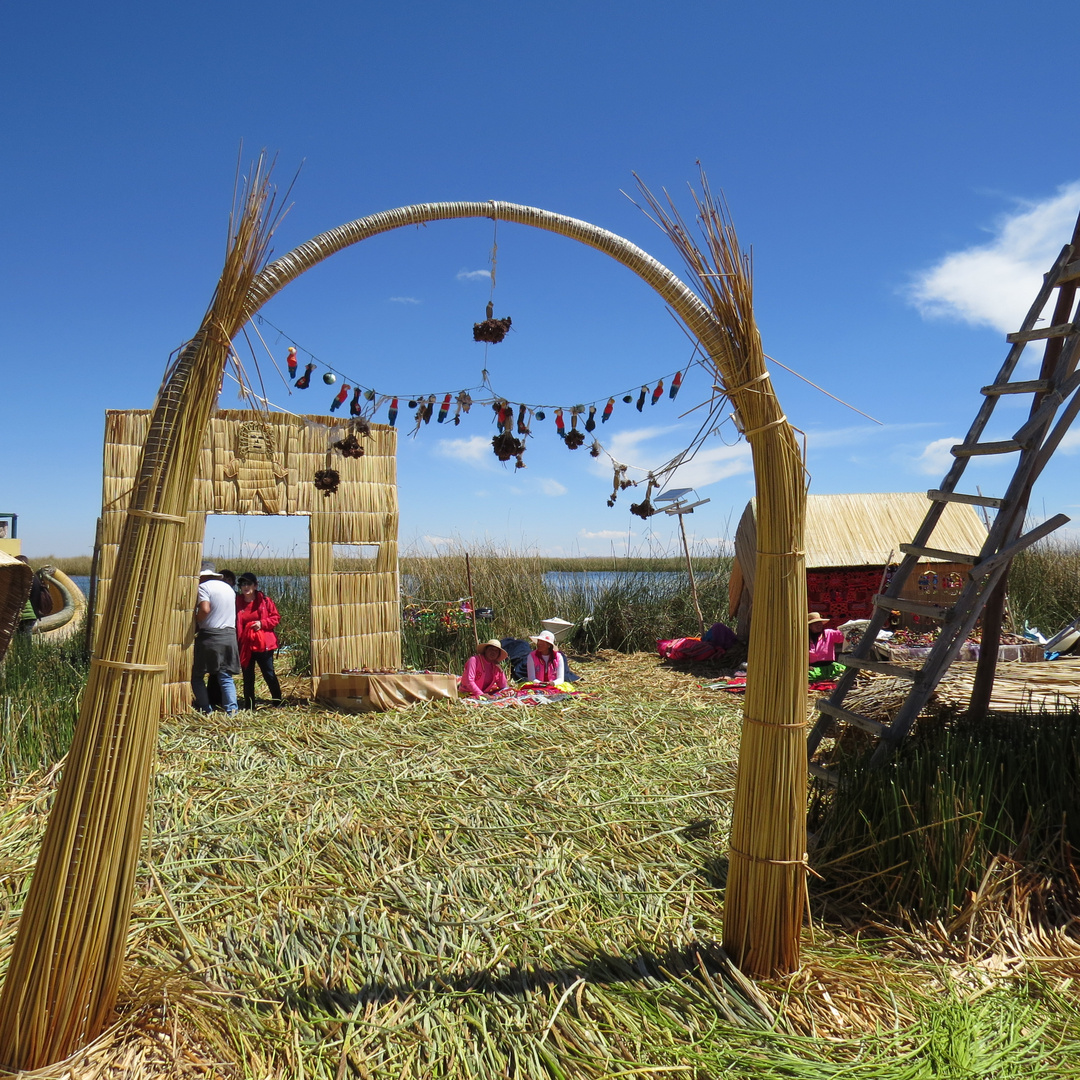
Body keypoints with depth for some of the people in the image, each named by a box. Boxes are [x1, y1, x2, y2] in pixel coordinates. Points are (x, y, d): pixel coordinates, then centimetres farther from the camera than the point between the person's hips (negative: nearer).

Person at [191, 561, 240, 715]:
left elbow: (204, 609, -20)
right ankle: (231, 709, -2)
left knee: (197, 675, 8)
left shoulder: (203, 587, -4)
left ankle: (205, 709, 4)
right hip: (229, 635, 6)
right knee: (225, 676, 7)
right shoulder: (229, 588, 17)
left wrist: (196, 624, -5)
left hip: (209, 635, -6)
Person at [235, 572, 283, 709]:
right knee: (248, 678, 9)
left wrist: (262, 623, -14)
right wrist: (236, 643, -4)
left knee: (269, 674, 4)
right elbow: (234, 624, 7)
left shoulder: (265, 601, -1)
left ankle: (277, 702, 17)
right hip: (245, 645, 2)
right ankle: (249, 706, 19)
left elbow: (276, 617, 3)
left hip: (264, 644, -2)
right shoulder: (237, 603, 3)